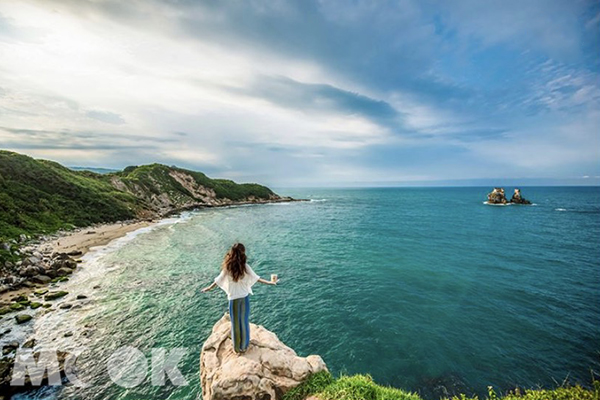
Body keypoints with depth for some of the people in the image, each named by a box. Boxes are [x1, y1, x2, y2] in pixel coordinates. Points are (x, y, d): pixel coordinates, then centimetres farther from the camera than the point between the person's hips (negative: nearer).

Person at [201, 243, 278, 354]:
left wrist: (209, 288, 15)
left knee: (235, 322, 15)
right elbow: (255, 278, -12)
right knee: (244, 321, 16)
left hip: (233, 297, 0)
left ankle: (237, 347, 31)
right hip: (245, 296, 0)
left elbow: (219, 280, -3)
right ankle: (244, 346, 31)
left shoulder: (227, 267, -15)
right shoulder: (245, 266, -16)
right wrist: (270, 282, -3)